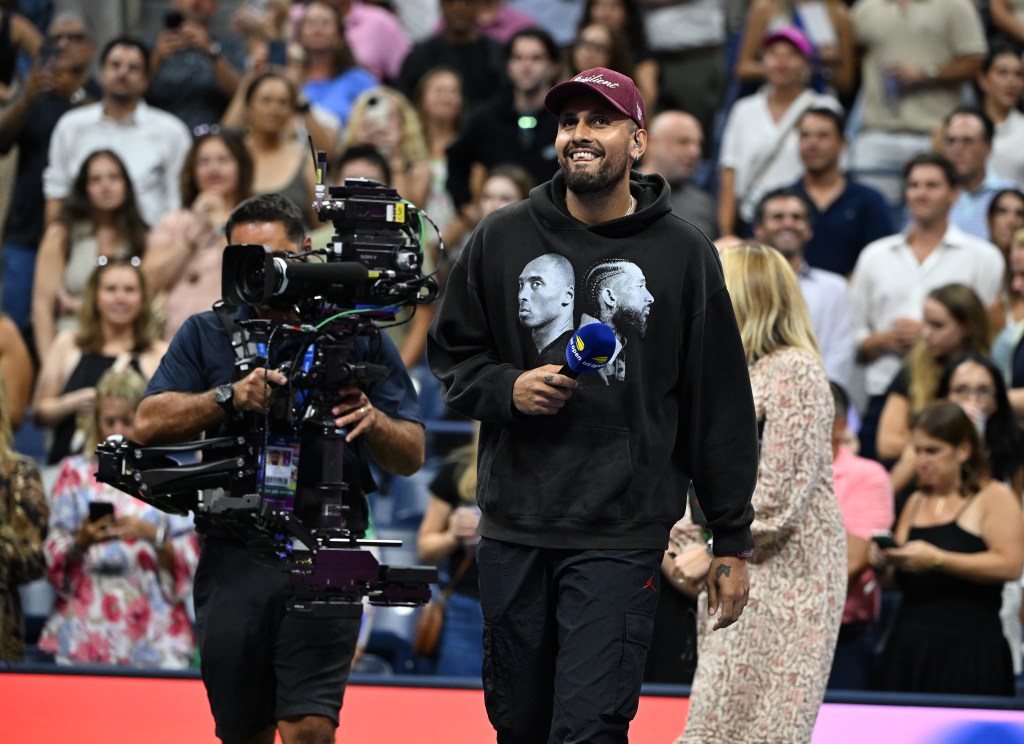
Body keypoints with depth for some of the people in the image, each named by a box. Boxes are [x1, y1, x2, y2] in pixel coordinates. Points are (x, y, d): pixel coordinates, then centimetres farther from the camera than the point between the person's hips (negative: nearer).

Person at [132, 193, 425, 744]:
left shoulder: (356, 335, 8)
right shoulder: (206, 335, 12)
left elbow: (411, 456, 7)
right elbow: (148, 424, 0)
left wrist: (373, 422, -15)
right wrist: (230, 397, -14)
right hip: (234, 559, 2)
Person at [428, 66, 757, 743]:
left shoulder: (683, 254, 2)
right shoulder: (502, 239, 7)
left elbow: (721, 408, 4)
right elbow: (451, 354, 15)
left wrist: (733, 543, 3)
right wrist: (506, 388, -8)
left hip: (621, 539, -3)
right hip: (513, 532, 3)